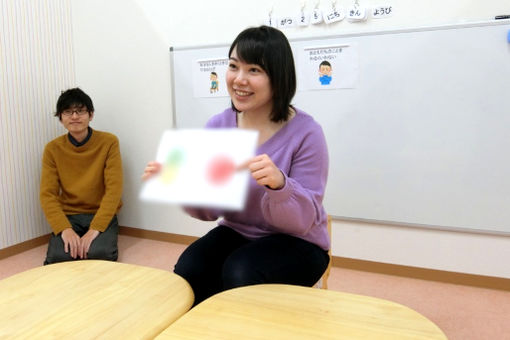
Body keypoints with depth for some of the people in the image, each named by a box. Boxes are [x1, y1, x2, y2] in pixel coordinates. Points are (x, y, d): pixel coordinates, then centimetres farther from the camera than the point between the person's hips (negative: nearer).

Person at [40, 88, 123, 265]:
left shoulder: (109, 142, -6)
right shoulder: (53, 149, 1)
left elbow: (114, 189, -12)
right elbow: (47, 194, -4)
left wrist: (95, 229, -23)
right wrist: (64, 229, -21)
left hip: (102, 215, -1)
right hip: (68, 216, 2)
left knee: (99, 253, -30)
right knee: (58, 257, -26)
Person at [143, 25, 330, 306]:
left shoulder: (305, 133, -18)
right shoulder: (217, 126, -5)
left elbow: (303, 222, -18)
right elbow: (210, 210, -1)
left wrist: (279, 184, -39)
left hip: (295, 243, -3)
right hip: (236, 234, 4)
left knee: (239, 275, -30)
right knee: (187, 273, -22)